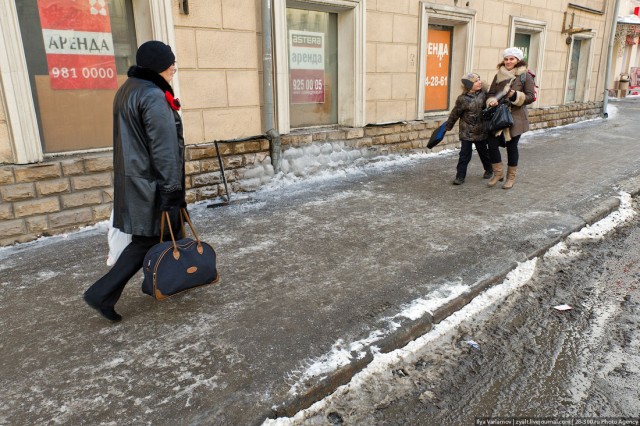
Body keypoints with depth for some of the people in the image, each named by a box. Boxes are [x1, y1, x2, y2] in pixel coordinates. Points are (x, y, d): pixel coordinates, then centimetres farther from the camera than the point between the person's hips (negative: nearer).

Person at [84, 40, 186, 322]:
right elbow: (164, 150, -22)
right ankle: (103, 294, 3)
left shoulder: (127, 91, 13)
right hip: (150, 185, -10)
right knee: (147, 241, 0)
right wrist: (172, 193, -21)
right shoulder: (154, 97, -18)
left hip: (132, 178, 10)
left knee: (165, 233, 19)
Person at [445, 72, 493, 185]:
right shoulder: (463, 99, -12)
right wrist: (448, 126, 5)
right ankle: (460, 176, 4)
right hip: (466, 132, -3)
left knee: (483, 152, 17)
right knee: (464, 154, -3)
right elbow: (455, 114, -2)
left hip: (481, 131, 3)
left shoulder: (483, 93, -5)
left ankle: (489, 170, 39)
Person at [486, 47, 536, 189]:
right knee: (492, 144, -4)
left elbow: (530, 97, -6)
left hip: (515, 117, -3)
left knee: (512, 146, 5)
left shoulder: (525, 76, -2)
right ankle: (498, 173, 16)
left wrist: (515, 95, -23)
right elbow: (491, 93, 10)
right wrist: (492, 101, -12)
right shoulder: (499, 75, 9)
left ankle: (511, 177, 20)